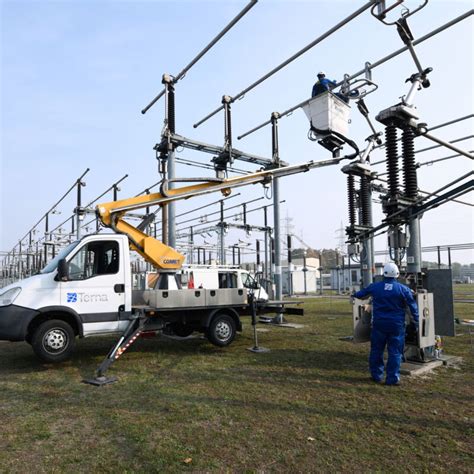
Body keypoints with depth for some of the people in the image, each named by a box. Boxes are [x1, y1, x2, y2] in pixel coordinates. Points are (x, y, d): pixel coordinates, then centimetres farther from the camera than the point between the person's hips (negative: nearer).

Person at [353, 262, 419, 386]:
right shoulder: (403, 289, -5)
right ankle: (393, 378, 7)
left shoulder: (374, 287, 0)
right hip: (396, 325, -1)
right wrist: (415, 323, 9)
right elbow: (413, 307, -1)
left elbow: (361, 294, 15)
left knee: (376, 350, 13)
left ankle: (377, 375, 21)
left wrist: (354, 294, 37)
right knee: (395, 352, 6)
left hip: (379, 324, 2)